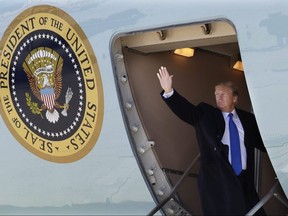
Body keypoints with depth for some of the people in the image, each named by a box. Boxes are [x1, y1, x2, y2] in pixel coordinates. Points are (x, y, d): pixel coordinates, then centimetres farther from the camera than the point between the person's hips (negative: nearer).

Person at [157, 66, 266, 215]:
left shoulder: (247, 119, 14)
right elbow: (185, 109, -7)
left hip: (244, 181, 2)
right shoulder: (205, 114, 8)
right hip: (216, 179, -2)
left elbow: (262, 142, 15)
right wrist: (169, 91, -22)